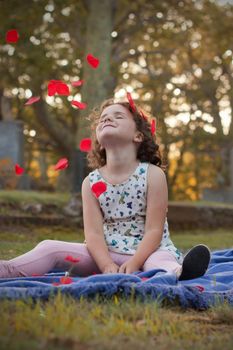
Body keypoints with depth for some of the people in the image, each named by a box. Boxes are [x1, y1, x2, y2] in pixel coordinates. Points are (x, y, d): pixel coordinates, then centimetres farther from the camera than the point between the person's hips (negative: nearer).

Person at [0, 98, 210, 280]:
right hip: (108, 255, 4)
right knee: (51, 248, -13)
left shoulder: (153, 174, -5)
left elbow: (154, 230, -11)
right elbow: (93, 233, -6)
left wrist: (133, 264, -25)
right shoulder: (91, 182, 3)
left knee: (160, 259, -39)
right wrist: (107, 266, -24)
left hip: (147, 252, -4)